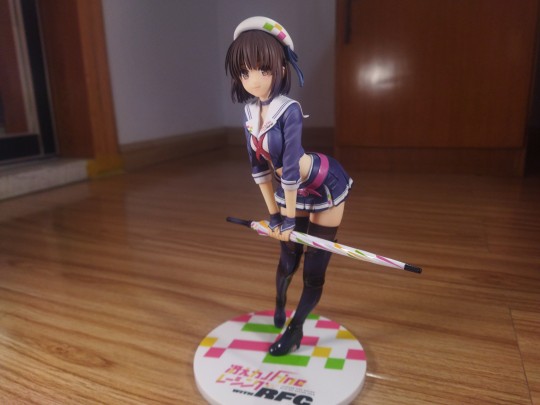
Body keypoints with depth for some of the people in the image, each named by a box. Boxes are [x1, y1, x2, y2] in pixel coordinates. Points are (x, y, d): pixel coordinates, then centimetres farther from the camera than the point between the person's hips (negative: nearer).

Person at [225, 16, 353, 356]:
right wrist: (273, 214, 2)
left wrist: (289, 218, -20)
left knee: (314, 268, 3)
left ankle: (295, 332, 23)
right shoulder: (251, 113, -7)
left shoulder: (289, 110, -28)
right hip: (292, 192, 6)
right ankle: (280, 305, 49)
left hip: (324, 188, -6)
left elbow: (291, 168, -27)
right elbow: (260, 167, -2)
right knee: (288, 258, 18)